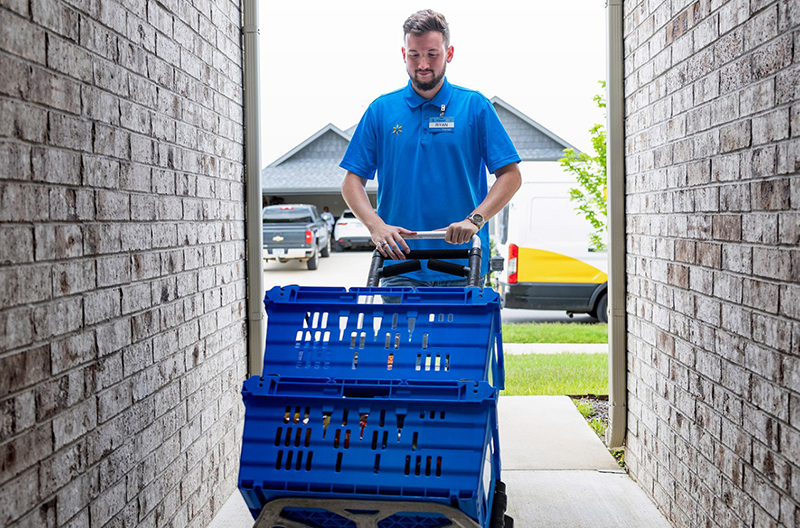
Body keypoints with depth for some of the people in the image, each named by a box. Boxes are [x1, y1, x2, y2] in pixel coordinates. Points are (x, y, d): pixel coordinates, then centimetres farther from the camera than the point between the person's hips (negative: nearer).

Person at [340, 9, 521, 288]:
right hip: (400, 266, 1)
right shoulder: (381, 110, 7)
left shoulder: (475, 107, 3)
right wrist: (376, 225, -12)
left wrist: (475, 219, -17)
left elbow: (511, 175, -1)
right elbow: (353, 181, 6)